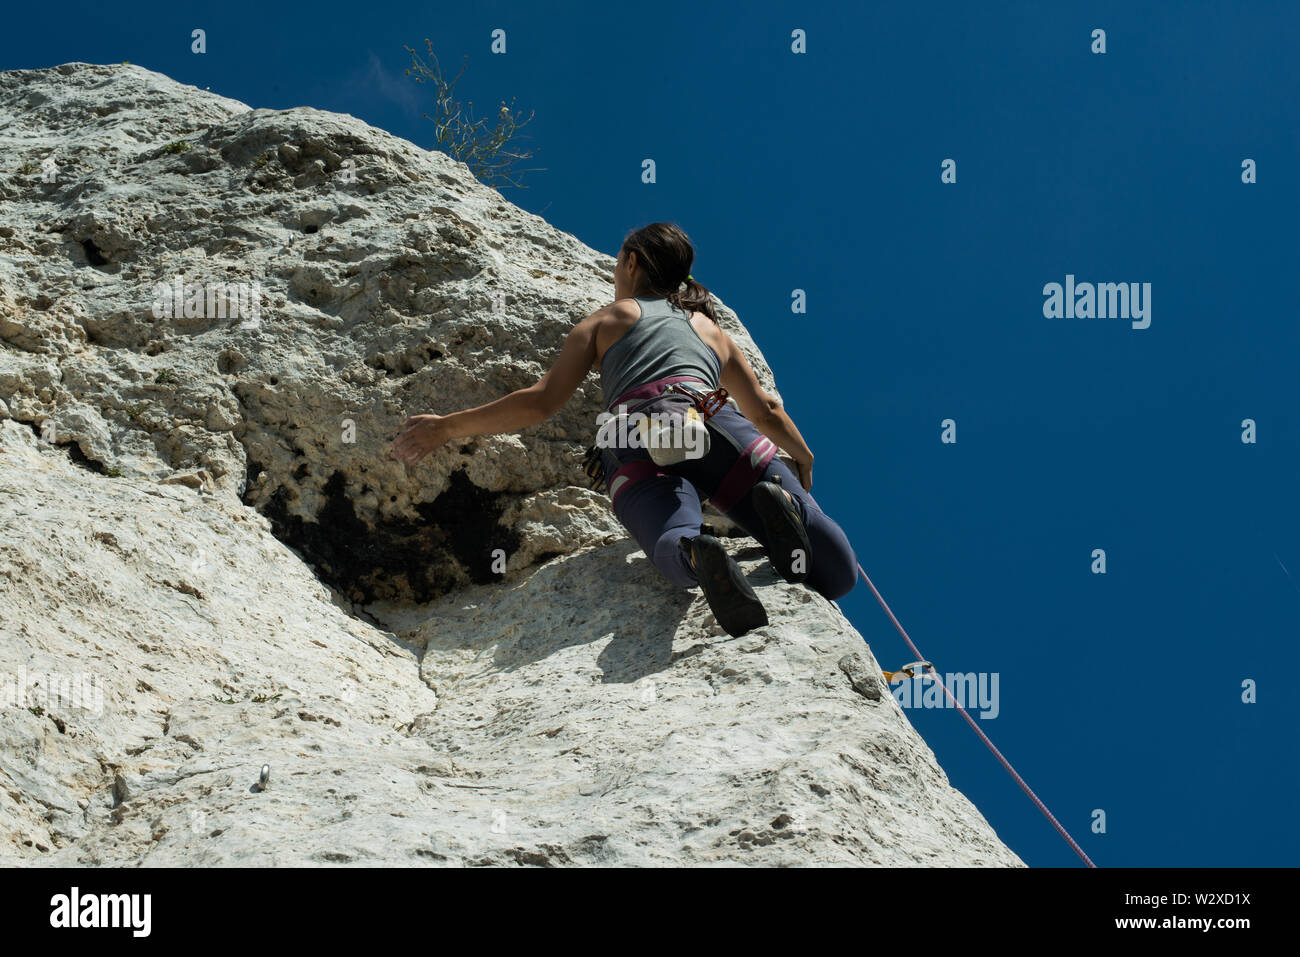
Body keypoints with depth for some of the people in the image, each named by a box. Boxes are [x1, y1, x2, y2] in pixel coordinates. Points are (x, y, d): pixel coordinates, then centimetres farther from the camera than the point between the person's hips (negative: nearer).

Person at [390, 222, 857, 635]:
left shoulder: (608, 318, 29)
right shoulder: (713, 329, 37)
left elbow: (541, 401, 16)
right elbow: (766, 411, 41)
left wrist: (444, 427, 22)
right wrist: (805, 459, 61)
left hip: (633, 444, -1)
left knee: (675, 540, -32)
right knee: (836, 575, -7)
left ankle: (697, 552, -68)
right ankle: (775, 504, -38)